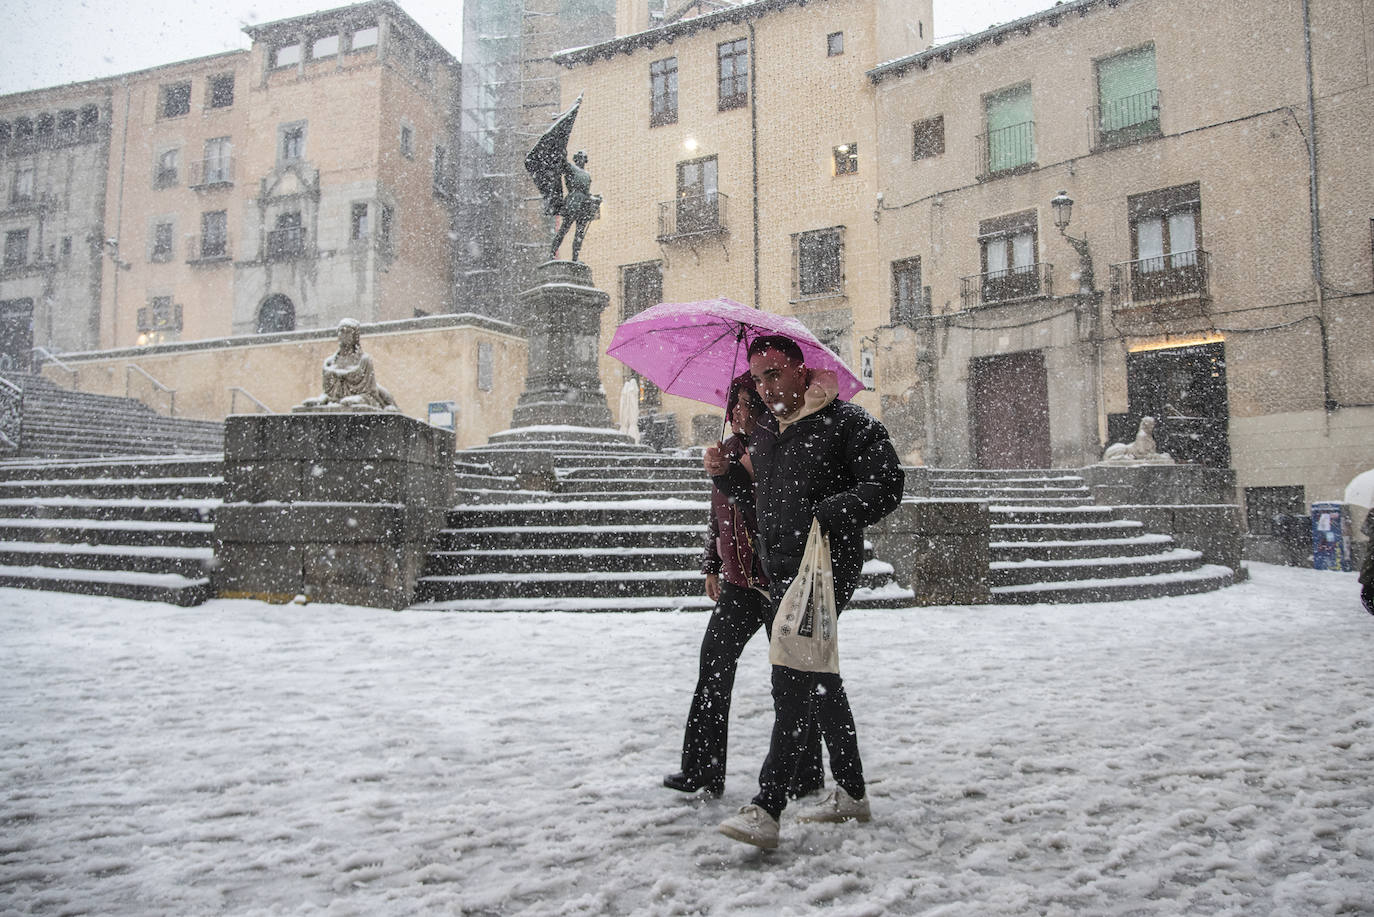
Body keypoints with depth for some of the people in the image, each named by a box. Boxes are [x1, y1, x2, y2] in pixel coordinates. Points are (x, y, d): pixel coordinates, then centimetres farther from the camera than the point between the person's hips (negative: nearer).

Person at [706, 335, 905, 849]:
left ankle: (767, 808, -11)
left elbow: (886, 485, -13)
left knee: (794, 679, -15)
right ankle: (851, 793, 28)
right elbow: (750, 491, 27)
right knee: (818, 678, 15)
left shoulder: (846, 422, -7)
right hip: (780, 574, 9)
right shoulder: (765, 431, 17)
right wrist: (724, 471, 7)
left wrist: (831, 514, -25)